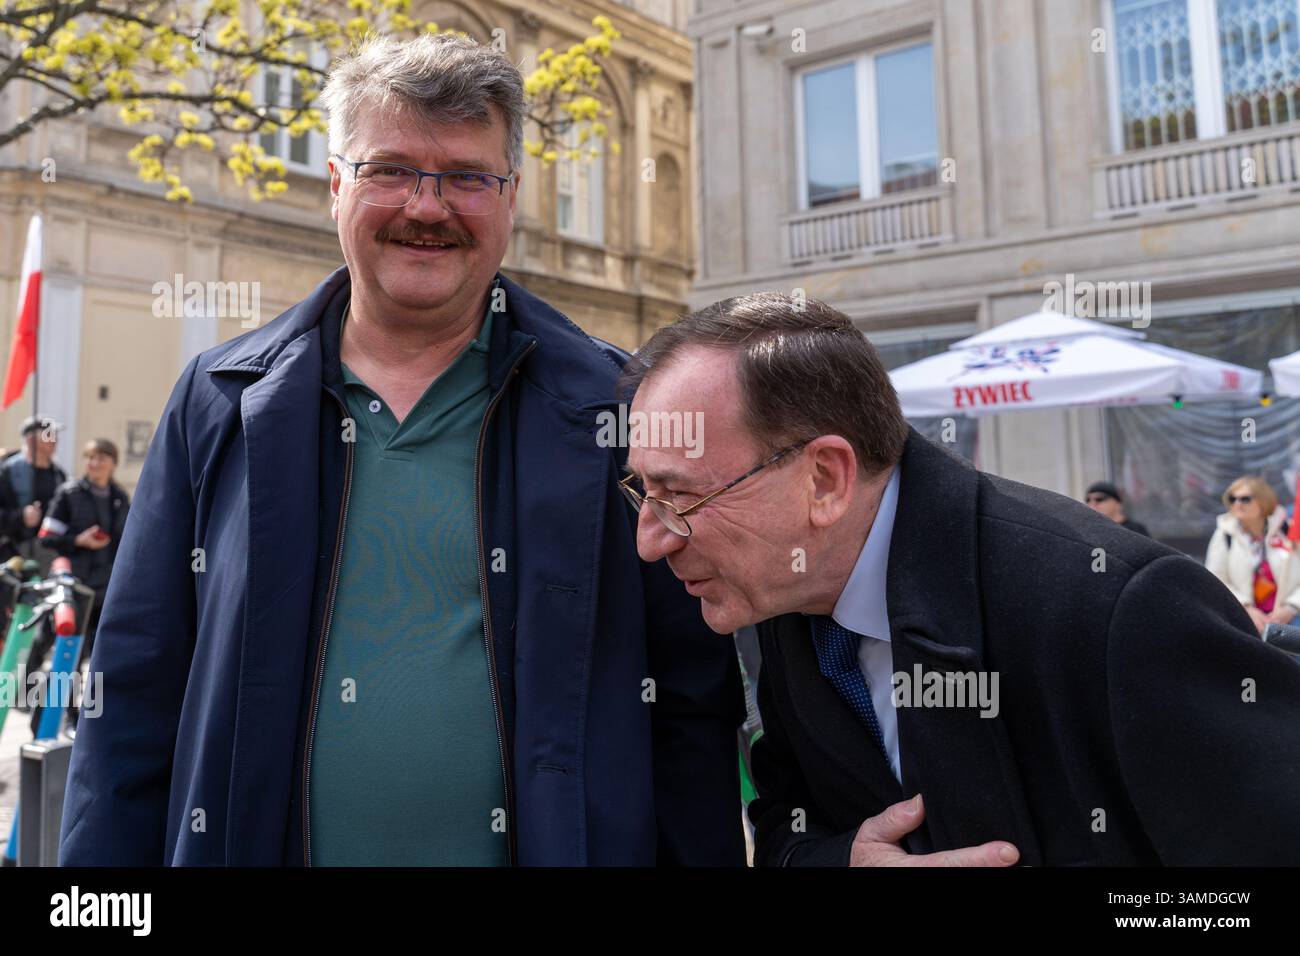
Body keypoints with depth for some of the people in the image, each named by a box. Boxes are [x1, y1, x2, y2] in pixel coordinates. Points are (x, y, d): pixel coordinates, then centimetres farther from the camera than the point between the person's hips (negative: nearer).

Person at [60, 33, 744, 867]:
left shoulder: (612, 407, -7)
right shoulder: (220, 402, -1)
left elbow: (693, 705, -5)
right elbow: (137, 700, 1)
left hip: (554, 840, -1)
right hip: (253, 838, 2)